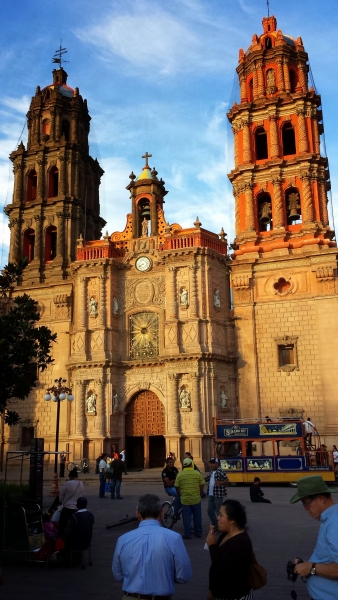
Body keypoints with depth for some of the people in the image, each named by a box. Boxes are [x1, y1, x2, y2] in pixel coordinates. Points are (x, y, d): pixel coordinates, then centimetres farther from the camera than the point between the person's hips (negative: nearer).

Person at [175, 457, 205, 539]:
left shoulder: (180, 475, -6)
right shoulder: (197, 473, -4)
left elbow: (177, 487, -3)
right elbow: (202, 485, -1)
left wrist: (180, 495, 14)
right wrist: (200, 495, 13)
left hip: (185, 499, -1)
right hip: (196, 499, 1)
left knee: (187, 518, 8)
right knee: (197, 517, 15)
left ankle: (187, 534, 12)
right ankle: (198, 533, 24)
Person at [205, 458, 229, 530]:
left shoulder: (220, 471, -12)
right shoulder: (212, 472, 14)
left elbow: (227, 480, -20)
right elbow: (206, 478, 29)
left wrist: (220, 482, -37)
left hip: (218, 495, -8)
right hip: (211, 495, 8)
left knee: (219, 512, -4)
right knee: (210, 511, 12)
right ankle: (215, 525, 27)